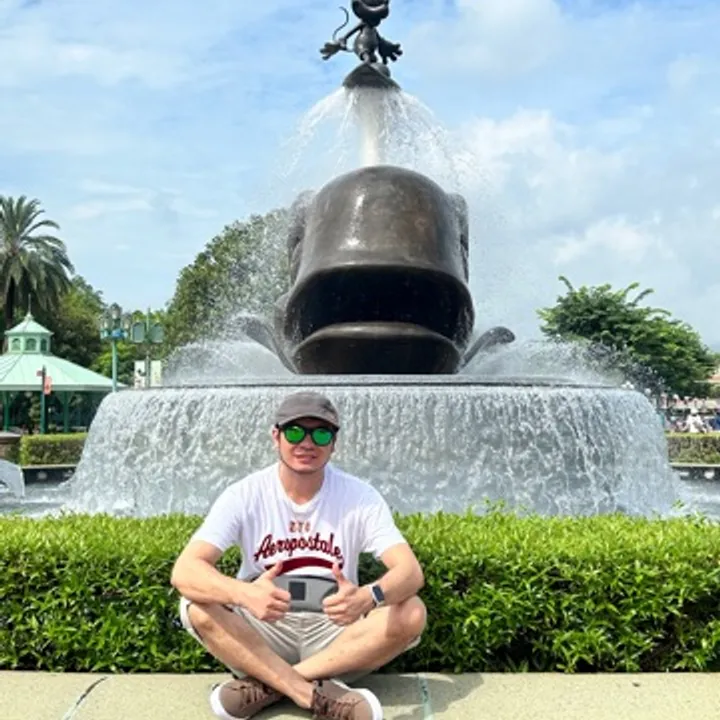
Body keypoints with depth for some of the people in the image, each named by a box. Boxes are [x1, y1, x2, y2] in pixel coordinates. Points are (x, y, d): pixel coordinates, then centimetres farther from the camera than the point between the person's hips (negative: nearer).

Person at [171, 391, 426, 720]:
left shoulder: (360, 496, -9)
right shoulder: (244, 495, -11)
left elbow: (411, 572, -20)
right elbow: (183, 571, -22)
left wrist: (367, 597, -44)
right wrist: (244, 594, -44)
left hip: (334, 633, 1)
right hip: (261, 635, 0)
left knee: (411, 614, -26)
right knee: (197, 607, -27)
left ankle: (267, 685, -22)